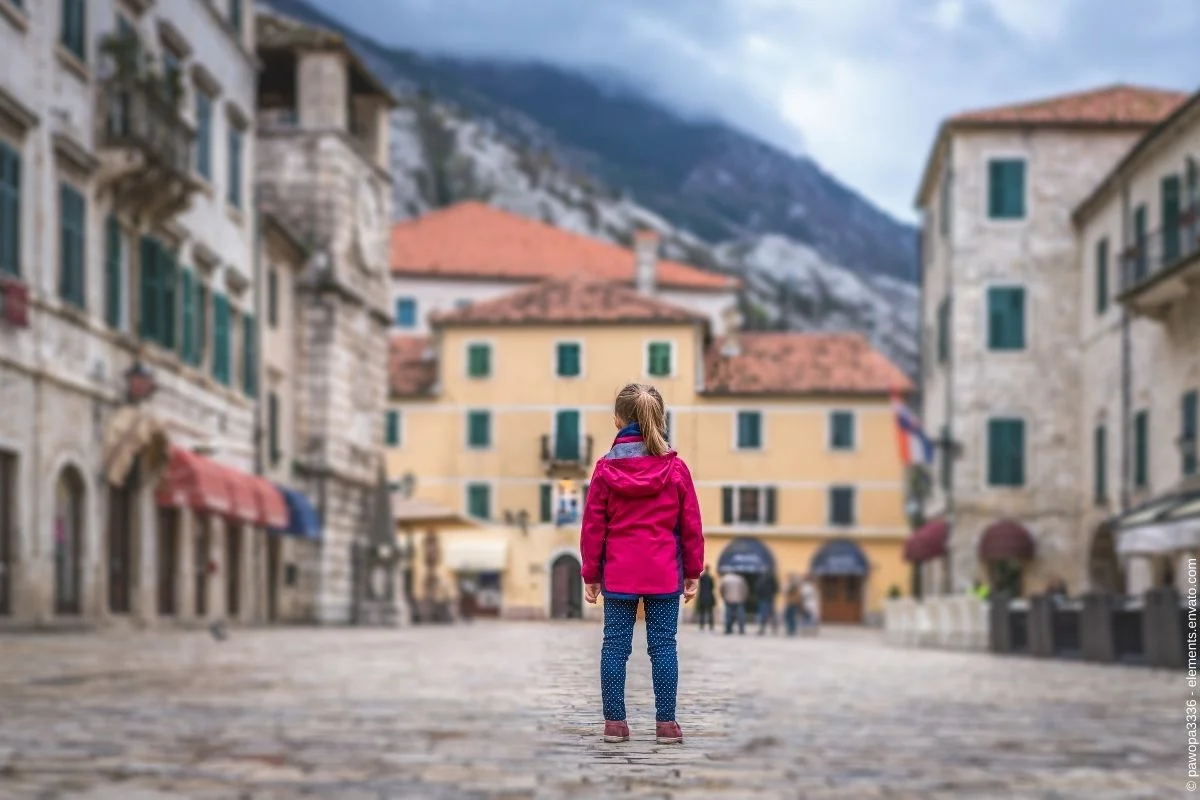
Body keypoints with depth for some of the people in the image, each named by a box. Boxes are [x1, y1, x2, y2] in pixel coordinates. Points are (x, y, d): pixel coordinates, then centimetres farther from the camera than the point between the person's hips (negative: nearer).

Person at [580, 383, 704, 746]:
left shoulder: (605, 469, -3)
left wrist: (590, 575, 8)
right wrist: (693, 572, 11)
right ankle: (666, 723, 3)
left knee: (615, 644, 5)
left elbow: (593, 527, 0)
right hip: (664, 575, 0)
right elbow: (691, 526, 2)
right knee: (663, 644, 3)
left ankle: (614, 721, 6)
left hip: (617, 575, 0)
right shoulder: (675, 468, -2)